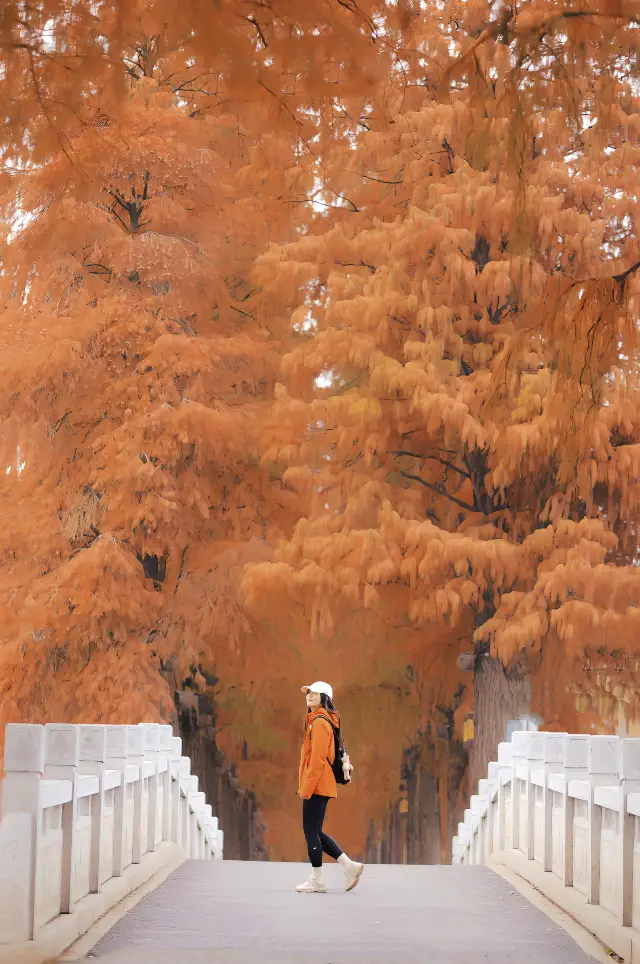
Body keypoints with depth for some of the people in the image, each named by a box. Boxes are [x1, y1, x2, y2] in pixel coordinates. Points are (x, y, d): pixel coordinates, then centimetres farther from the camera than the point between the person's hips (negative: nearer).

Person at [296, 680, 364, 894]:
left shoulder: (319, 722, -13)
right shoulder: (319, 720, 17)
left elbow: (318, 759, -19)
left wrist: (306, 788, -18)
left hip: (316, 786, -10)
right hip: (321, 786, 10)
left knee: (311, 831, -3)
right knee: (315, 832, 13)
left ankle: (316, 880, 3)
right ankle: (349, 866, 15)